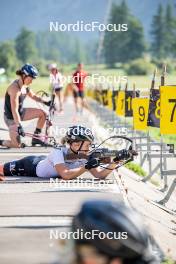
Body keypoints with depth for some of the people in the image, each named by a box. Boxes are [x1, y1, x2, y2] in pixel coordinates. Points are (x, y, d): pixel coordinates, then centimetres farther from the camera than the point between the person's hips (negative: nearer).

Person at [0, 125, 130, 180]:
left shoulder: (84, 157, -23)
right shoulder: (58, 152, -41)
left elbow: (99, 175, -28)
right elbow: (65, 175, -52)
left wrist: (113, 164, -44)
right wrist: (86, 166, -53)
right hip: (31, 165, -6)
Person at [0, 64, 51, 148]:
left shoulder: (25, 86, -3)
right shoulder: (15, 88, -29)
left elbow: (33, 96, 18)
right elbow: (14, 110, -32)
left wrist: (44, 102, 4)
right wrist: (19, 126, -36)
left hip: (21, 113, 8)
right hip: (11, 117, -8)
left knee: (42, 113, -3)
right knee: (17, 145, -12)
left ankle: (35, 138, 9)